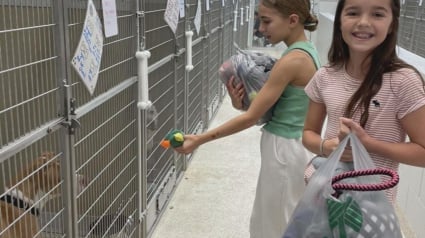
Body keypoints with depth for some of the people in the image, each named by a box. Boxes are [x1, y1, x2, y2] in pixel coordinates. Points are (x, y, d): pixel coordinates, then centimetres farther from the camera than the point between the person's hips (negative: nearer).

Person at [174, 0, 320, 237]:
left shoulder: (292, 61, -23)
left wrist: (200, 139, -19)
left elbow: (252, 118, -23)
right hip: (291, 147, 9)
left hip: (284, 151, -9)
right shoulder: (307, 51, 6)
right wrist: (242, 102, -8)